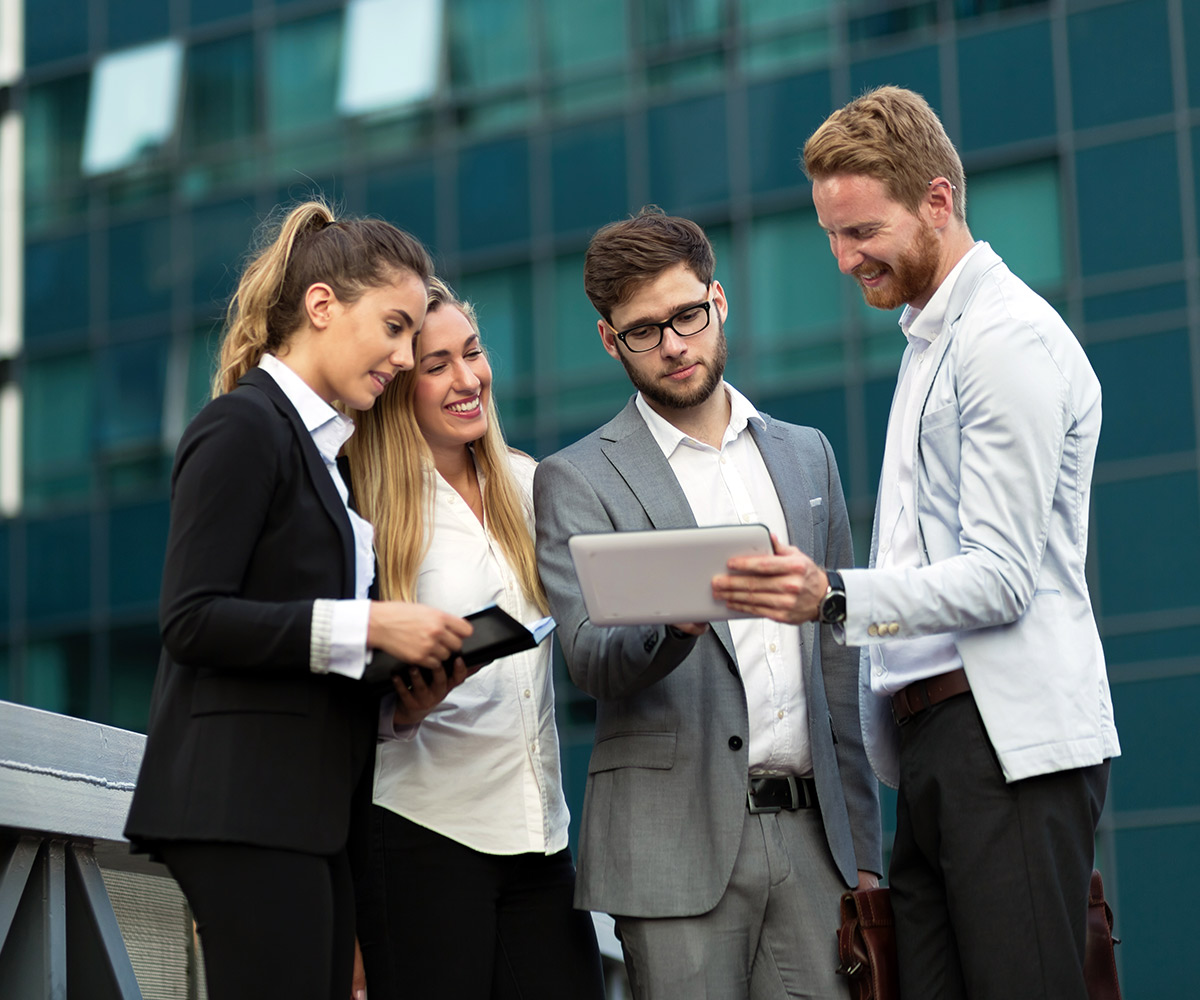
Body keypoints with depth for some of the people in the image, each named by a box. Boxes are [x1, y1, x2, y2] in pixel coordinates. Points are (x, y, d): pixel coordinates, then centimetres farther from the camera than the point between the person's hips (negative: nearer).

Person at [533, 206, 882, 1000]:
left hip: (811, 833, 3)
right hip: (681, 841, -3)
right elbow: (592, 660, -8)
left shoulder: (806, 454, 16)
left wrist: (864, 845, 13)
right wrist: (677, 622, -30)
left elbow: (838, 660, 17)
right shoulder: (578, 481, 3)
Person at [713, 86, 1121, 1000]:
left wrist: (835, 598, -27)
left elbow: (1000, 577, -15)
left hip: (1012, 742, -9)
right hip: (933, 743, 9)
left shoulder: (1010, 338, -7)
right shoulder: (929, 339, 23)